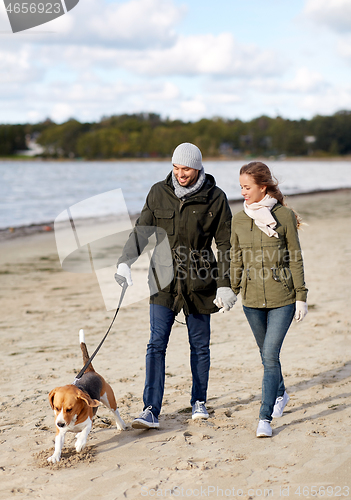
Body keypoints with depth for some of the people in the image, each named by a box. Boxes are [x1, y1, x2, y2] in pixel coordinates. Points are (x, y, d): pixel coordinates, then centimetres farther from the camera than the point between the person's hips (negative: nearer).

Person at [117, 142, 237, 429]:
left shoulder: (215, 198, -4)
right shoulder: (159, 193, 2)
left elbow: (226, 244, -1)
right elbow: (142, 230, 4)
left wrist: (226, 285, -5)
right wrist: (126, 261, -12)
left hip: (199, 282, -1)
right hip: (164, 280, 1)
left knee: (200, 346, 11)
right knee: (156, 344, -7)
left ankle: (199, 402, 29)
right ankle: (151, 411, -6)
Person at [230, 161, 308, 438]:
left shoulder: (285, 216, -6)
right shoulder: (239, 220, 4)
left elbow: (295, 259, -2)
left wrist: (301, 296, -2)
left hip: (282, 297, -4)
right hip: (252, 299, 4)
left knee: (270, 355, -9)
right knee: (267, 354, 16)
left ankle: (265, 417, -4)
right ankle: (280, 394, 42)